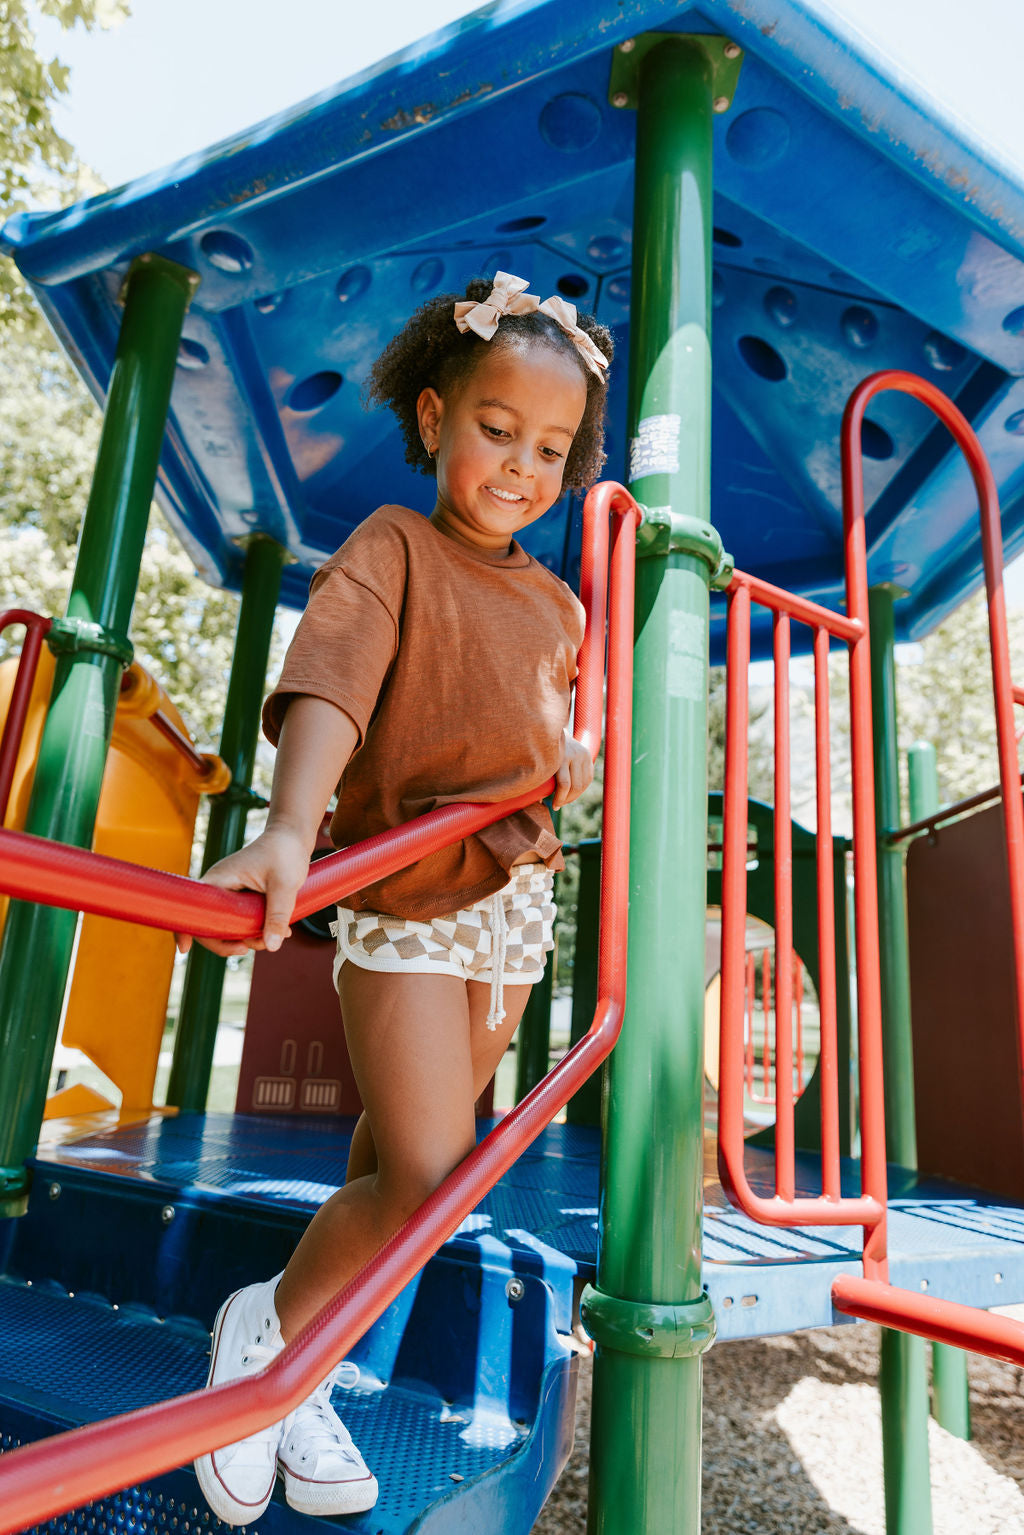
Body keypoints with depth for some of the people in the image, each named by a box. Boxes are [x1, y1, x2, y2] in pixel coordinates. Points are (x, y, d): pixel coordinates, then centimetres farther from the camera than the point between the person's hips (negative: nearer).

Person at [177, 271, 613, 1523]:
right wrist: (289, 827, -39)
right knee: (426, 1173, -13)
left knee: (399, 1156, 14)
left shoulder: (559, 606, 13)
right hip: (402, 895, -6)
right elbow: (329, 684, -23)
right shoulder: (390, 548, -6)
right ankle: (268, 1324, 17)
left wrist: (575, 746, 4)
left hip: (511, 900, 7)